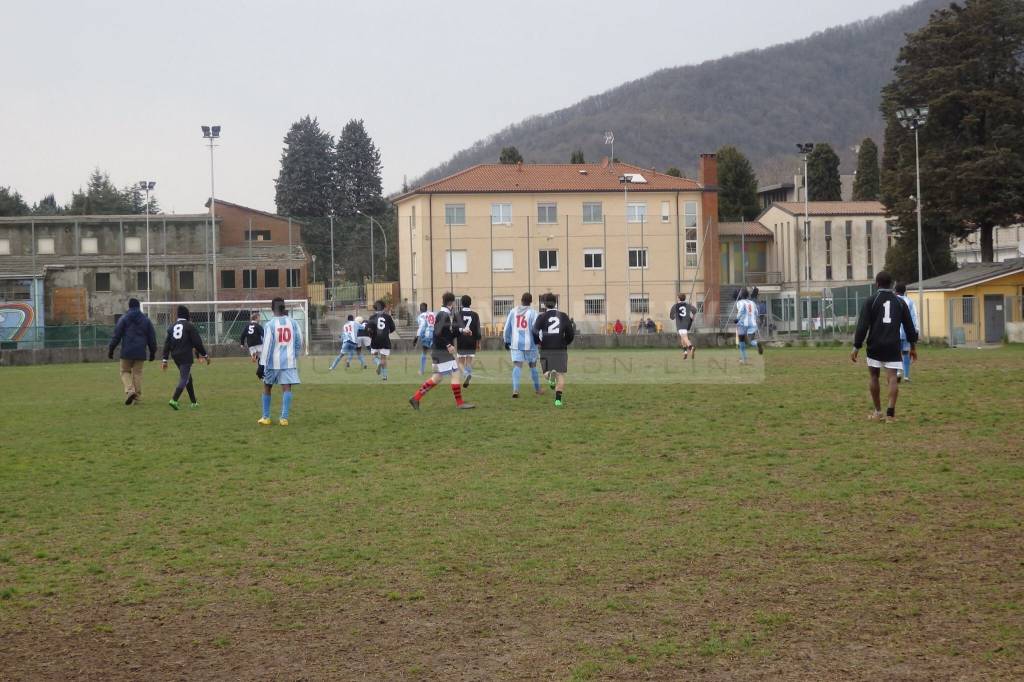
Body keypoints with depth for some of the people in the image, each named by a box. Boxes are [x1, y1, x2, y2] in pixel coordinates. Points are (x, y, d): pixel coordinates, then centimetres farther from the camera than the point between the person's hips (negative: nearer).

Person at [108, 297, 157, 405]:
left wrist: (111, 349, 1)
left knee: (125, 371, 10)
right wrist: (152, 352, 19)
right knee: (137, 373, 9)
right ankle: (137, 397, 7)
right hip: (140, 352, 2)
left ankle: (129, 390, -14)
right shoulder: (146, 319, 10)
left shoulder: (124, 318, 0)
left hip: (127, 352, -2)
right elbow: (151, 337, 12)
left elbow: (116, 335, -4)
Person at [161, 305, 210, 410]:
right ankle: (174, 400, -25)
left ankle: (194, 402, 19)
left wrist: (165, 360, 10)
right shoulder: (190, 326, -6)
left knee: (188, 377, 17)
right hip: (186, 356, -7)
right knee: (184, 379, -7)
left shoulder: (172, 327, 11)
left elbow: (167, 344, 9)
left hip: (175, 357, 7)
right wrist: (205, 355, 1)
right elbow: (197, 342, -9)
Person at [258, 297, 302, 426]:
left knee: (267, 387, 14)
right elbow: (299, 343, 7)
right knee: (286, 388, -3)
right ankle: (284, 418, -11)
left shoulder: (270, 324, -8)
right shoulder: (293, 323, 1)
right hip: (289, 361, 2)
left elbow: (267, 346, -11)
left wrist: (262, 364, -9)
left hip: (273, 362, -2)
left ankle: (266, 417, 17)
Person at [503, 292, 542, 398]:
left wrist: (507, 341, 18)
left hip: (516, 344, 1)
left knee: (517, 366, -5)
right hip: (530, 344, -1)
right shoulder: (532, 312, -6)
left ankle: (515, 389, -23)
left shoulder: (513, 311, 4)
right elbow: (535, 328, -12)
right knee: (533, 366, 15)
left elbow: (507, 328, 8)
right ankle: (537, 389, 27)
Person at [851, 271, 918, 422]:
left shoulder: (871, 301, -1)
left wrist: (856, 347, -5)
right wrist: (913, 346, 20)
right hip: (893, 346, 1)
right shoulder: (900, 302, 8)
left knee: (873, 376, 12)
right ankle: (890, 413, -15)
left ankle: (878, 412, 15)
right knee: (893, 378, -3)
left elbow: (862, 326, -7)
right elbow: (909, 326, 12)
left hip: (875, 346, -1)